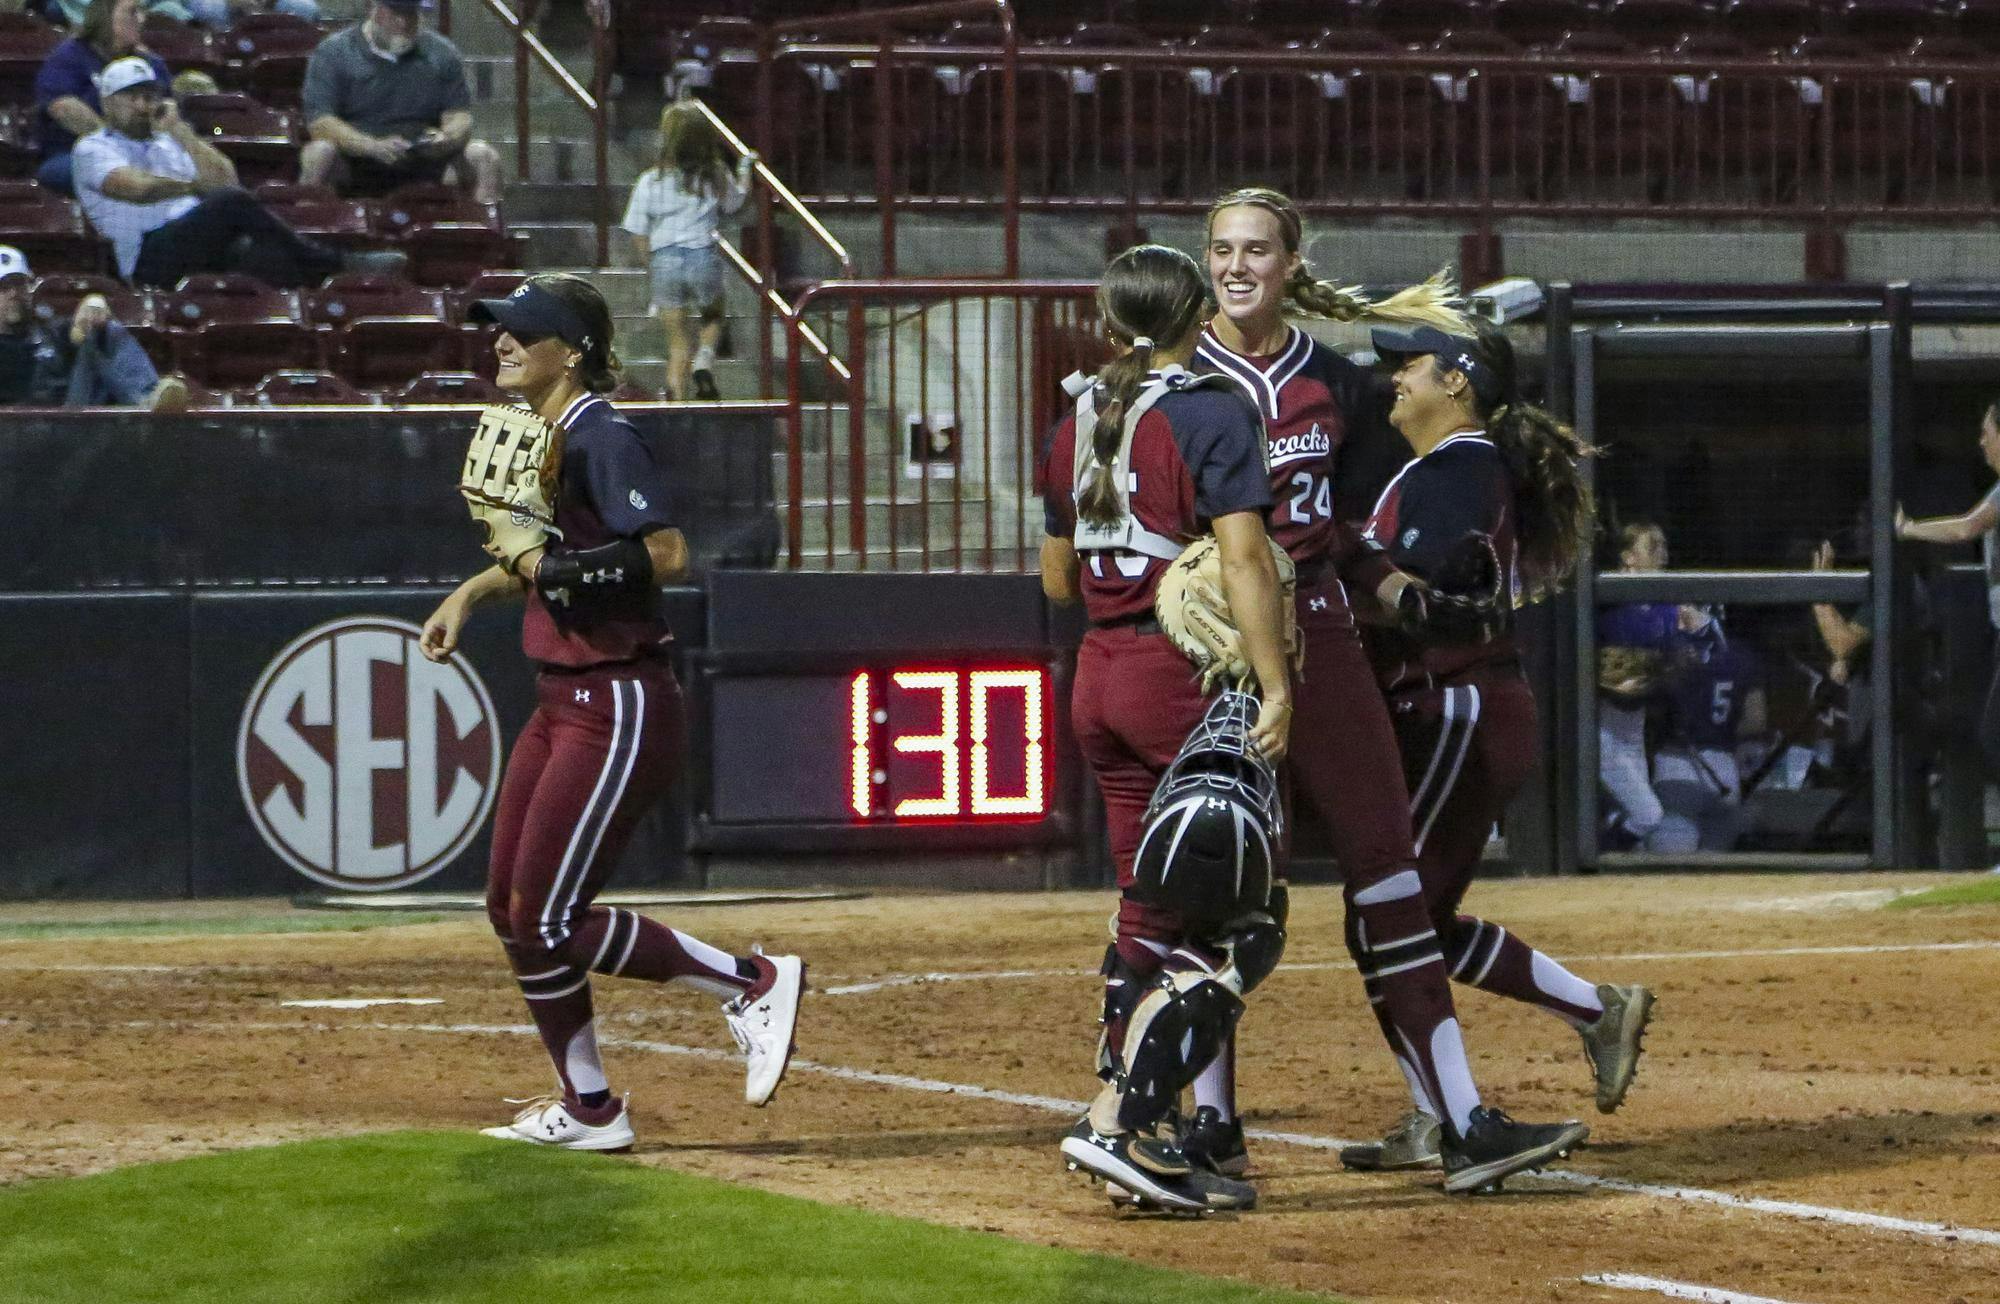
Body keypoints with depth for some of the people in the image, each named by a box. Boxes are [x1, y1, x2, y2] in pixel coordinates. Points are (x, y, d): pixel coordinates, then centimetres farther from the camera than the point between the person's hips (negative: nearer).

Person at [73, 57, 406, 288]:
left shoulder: (170, 144, 30)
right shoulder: (93, 149, 11)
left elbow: (225, 180, 13)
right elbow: (139, 187, -10)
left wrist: (180, 133, 8)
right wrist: (194, 186, 3)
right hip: (150, 258, -6)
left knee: (264, 254, -28)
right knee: (231, 203, -30)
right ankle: (334, 263, -26)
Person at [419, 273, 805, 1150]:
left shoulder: (601, 437, -17)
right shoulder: (542, 437, 12)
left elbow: (666, 553, -28)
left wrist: (554, 569, -24)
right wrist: (473, 592, 17)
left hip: (619, 708, -10)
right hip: (564, 706, 10)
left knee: (551, 923, -9)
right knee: (513, 913, 12)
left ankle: (753, 983, 2)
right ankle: (586, 1109, 21)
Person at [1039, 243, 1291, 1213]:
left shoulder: (1078, 423, 10)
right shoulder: (1209, 416, -10)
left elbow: (1056, 579, 19)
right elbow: (1243, 558, -20)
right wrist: (1275, 686, -24)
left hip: (1098, 676, 7)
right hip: (1186, 671, -7)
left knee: (1151, 906, 13)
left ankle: (1122, 1120, 11)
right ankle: (1126, 1118, -13)